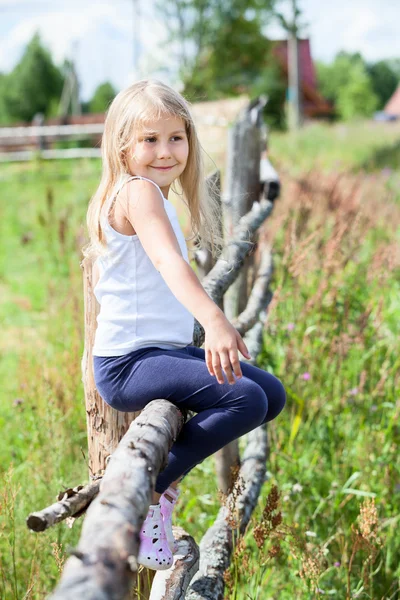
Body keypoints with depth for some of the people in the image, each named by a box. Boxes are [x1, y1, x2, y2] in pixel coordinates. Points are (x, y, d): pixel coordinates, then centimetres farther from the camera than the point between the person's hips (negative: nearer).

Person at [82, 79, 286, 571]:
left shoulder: (156, 196, 16)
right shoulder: (137, 191, -15)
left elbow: (99, 266, 30)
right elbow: (167, 260, -34)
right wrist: (213, 320, -48)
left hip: (167, 349, 10)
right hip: (130, 363, -10)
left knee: (272, 392, 11)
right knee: (246, 399, -26)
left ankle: (161, 469, 9)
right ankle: (142, 494, -16)